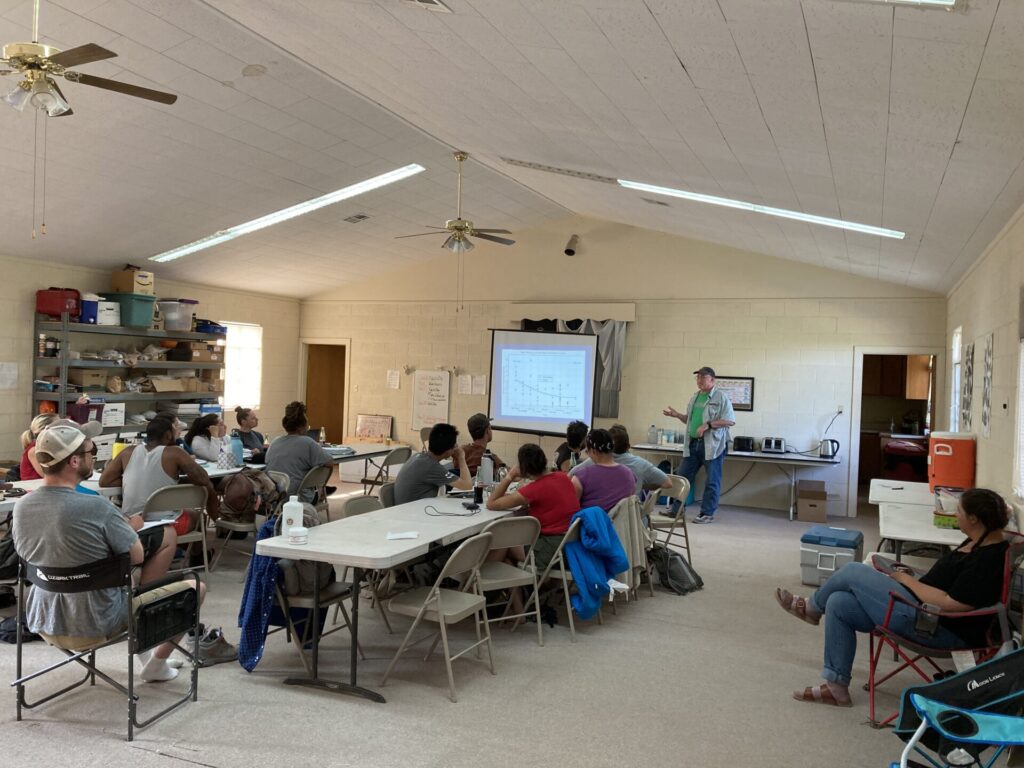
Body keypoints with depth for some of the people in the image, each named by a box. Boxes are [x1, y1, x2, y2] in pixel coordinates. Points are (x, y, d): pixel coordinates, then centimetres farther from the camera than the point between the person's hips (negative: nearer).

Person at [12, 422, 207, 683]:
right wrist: (127, 527, 4)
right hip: (97, 620, -7)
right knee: (196, 587, 8)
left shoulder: (21, 506, -8)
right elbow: (137, 556, -17)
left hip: (42, 619, 7)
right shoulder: (95, 507, -28)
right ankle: (157, 665, 23)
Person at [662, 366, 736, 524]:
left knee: (712, 481, 1)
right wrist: (677, 415, 5)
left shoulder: (721, 397, -8)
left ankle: (707, 513, 10)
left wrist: (708, 425, -21)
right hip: (693, 443, 7)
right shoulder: (695, 397, 14)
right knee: (682, 476, 9)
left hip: (713, 445, -7)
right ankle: (677, 508, 20)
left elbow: (730, 420, -14)